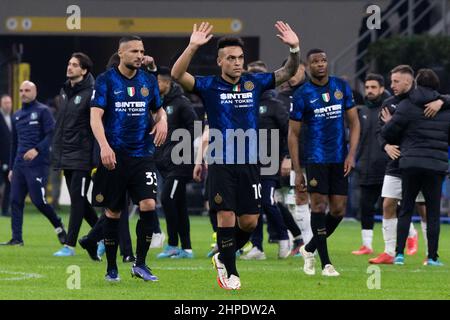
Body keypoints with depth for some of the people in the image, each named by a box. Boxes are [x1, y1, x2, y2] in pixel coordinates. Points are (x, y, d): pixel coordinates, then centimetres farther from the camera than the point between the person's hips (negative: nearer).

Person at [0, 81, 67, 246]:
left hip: (38, 164, -6)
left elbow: (51, 135, -9)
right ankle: (17, 238, 0)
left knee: (38, 200, -10)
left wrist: (37, 150, -22)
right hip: (19, 164, 6)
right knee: (15, 201, -2)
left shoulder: (43, 111, 0)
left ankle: (58, 226, 13)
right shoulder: (16, 116, 19)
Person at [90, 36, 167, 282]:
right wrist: (104, 146, -24)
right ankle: (111, 268, 16)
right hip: (114, 155, -3)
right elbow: (95, 116, -10)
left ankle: (140, 264, 1)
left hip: (142, 155, 3)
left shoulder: (149, 81, 9)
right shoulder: (106, 81, -3)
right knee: (112, 212, 4)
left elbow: (158, 109, 24)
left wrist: (162, 121, 0)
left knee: (148, 206, -12)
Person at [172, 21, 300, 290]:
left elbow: (288, 73, 8)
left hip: (249, 164, 3)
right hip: (222, 164, -3)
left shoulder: (254, 83, 6)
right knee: (226, 217, -7)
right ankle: (230, 272, 7)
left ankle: (223, 257, 28)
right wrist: (193, 47, -31)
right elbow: (178, 74, -17)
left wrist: (295, 48, -11)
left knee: (249, 222, 4)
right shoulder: (210, 86, -3)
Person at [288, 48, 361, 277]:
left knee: (338, 211, 2)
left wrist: (351, 154, -3)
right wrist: (297, 171, -5)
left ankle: (309, 249, 23)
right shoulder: (302, 95, -4)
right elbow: (293, 134, -1)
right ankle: (325, 263, -4)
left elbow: (354, 122, 10)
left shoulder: (342, 87, 6)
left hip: (340, 159, 4)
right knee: (319, 204, -9)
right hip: (316, 157, -4)